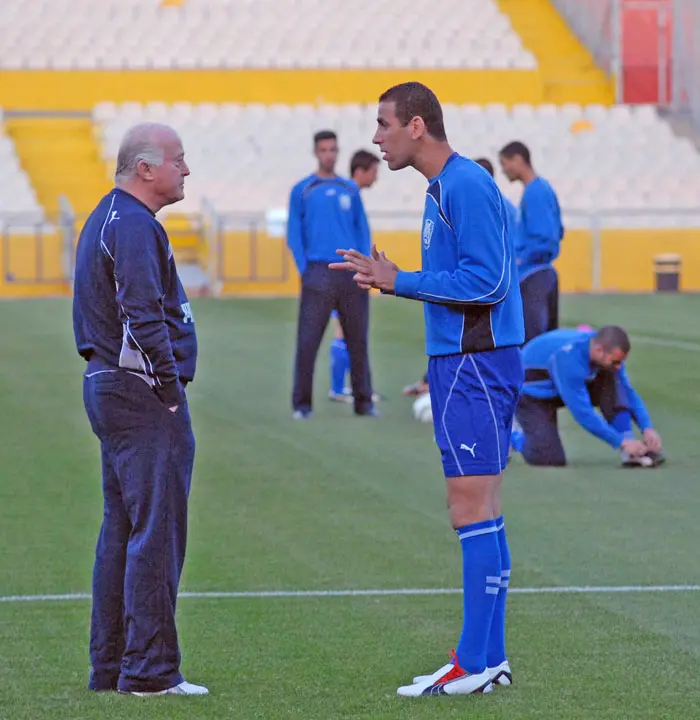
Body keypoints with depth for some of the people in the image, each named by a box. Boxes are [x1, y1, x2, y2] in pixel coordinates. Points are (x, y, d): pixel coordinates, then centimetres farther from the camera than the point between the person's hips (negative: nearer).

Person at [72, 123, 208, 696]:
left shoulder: (108, 219, 18)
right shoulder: (133, 226, -15)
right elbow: (143, 317, -23)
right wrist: (171, 389, -17)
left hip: (107, 389, 11)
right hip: (142, 392, -11)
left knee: (122, 530, 14)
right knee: (157, 531, -7)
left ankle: (110, 666, 19)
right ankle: (149, 671, -5)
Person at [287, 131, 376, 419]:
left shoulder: (351, 190, 14)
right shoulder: (302, 191, 6)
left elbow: (363, 230, 15)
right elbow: (294, 234, 4)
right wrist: (304, 270, -5)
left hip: (352, 274, 3)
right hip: (319, 273, -3)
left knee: (358, 340, 4)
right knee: (308, 341, -7)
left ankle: (363, 401, 12)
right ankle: (302, 403, -1)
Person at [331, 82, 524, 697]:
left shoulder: (466, 186, -14)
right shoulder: (442, 189, 17)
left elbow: (487, 279, -21)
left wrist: (399, 281, -16)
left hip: (475, 368, -10)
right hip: (461, 367, 10)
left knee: (473, 511, -9)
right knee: (481, 513, 11)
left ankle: (475, 664, -7)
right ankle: (489, 658, 15)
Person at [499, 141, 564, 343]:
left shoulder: (534, 193, -17)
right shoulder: (544, 188, 12)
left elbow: (546, 240, -23)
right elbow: (556, 232, 21)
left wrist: (519, 261, -13)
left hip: (531, 278, -10)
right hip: (544, 274, 10)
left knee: (530, 342, -9)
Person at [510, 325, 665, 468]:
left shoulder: (609, 351, -15)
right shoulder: (569, 358, -38)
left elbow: (628, 393, -5)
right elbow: (582, 412, -37)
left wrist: (647, 429, -20)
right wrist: (621, 442, -36)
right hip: (533, 396, -7)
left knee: (611, 379, -19)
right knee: (551, 459, -22)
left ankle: (630, 451, -18)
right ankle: (514, 436, 9)